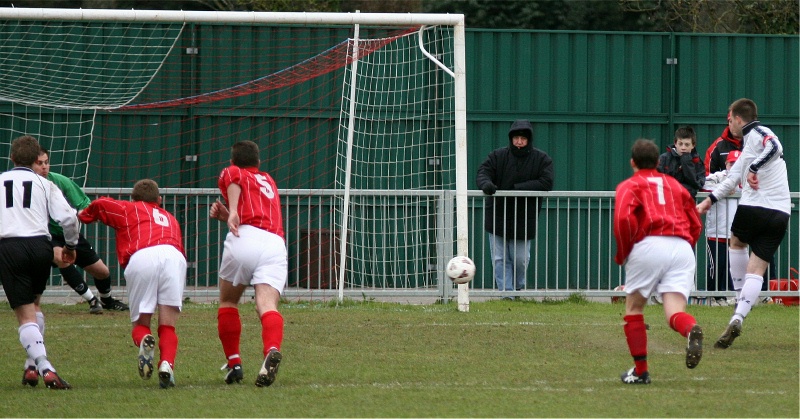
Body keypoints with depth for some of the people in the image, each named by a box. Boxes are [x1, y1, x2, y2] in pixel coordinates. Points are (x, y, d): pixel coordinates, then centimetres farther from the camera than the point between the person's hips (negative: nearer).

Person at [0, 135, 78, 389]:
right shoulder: (45, 184, 10)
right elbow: (69, 218, 1)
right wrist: (71, 245, 18)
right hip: (40, 246, 1)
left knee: (25, 315, -2)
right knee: (34, 304, 26)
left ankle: (45, 367, -20)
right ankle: (32, 365, 21)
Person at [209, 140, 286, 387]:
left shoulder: (232, 172, 21)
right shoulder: (268, 181, 38)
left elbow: (234, 180, -4)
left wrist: (233, 212, -17)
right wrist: (226, 216, 37)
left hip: (246, 238, -3)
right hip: (276, 244, 3)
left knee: (228, 301, 18)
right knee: (267, 304, -16)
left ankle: (234, 364, 10)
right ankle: (272, 350, -45)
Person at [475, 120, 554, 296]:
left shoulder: (542, 160, -2)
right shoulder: (498, 156, 2)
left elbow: (546, 183, -13)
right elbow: (483, 172, -6)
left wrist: (516, 188, -19)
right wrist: (486, 183, -32)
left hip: (524, 221, -1)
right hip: (497, 218, 1)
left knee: (520, 259, 5)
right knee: (500, 259, -1)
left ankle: (518, 287, 29)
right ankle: (506, 293, 2)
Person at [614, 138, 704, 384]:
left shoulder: (629, 186, 14)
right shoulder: (675, 185, 28)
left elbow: (623, 219, -6)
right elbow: (696, 225, 23)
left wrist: (622, 255, 5)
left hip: (649, 245, -3)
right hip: (683, 248, 3)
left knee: (634, 308, 15)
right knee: (675, 312, -6)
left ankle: (640, 371, 11)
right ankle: (692, 330, -42)